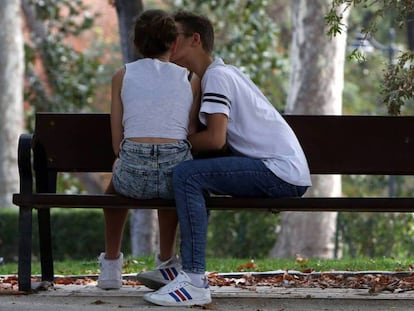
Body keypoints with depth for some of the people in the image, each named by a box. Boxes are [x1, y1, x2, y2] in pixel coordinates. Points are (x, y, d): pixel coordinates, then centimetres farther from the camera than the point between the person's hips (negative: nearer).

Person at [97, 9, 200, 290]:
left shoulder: (123, 75, 12)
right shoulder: (189, 79, 13)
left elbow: (117, 142, 9)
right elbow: (192, 136, 7)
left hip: (134, 170, -1)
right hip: (177, 170, 1)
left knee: (116, 184, 39)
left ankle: (111, 264, 41)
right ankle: (166, 262, 47)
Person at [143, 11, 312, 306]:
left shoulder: (216, 76, -9)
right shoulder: (224, 71, 22)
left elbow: (215, 138, -19)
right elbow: (217, 136, 26)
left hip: (280, 173, -10)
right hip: (289, 173, 10)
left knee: (187, 175, -22)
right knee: (198, 173, 22)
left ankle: (194, 281, -27)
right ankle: (181, 267, 19)